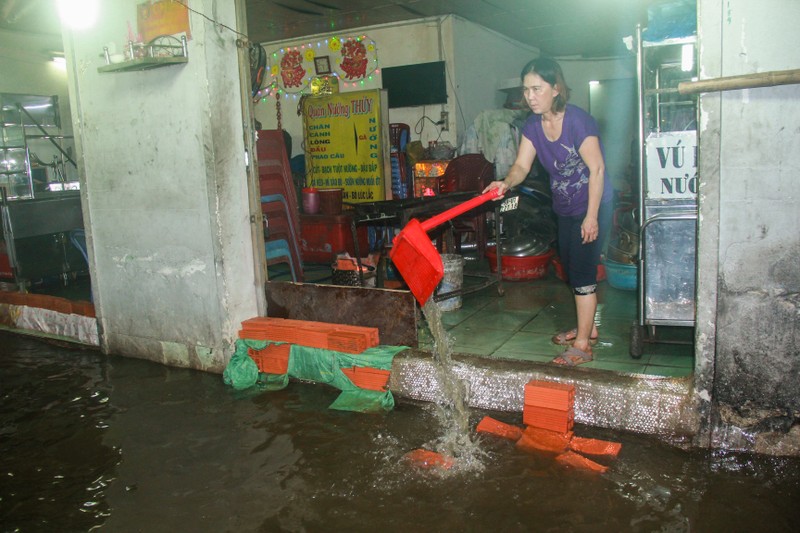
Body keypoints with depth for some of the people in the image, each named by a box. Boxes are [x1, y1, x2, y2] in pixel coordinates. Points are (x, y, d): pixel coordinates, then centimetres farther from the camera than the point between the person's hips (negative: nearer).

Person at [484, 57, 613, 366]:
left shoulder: (577, 120, -22)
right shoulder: (532, 127, -1)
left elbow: (597, 168, -21)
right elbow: (521, 165, -9)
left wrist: (592, 216, -21)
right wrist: (506, 183, -31)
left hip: (592, 206, -8)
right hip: (565, 208, 8)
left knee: (582, 272, -7)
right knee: (572, 270, 17)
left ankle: (582, 345, 2)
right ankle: (587, 328, 36)